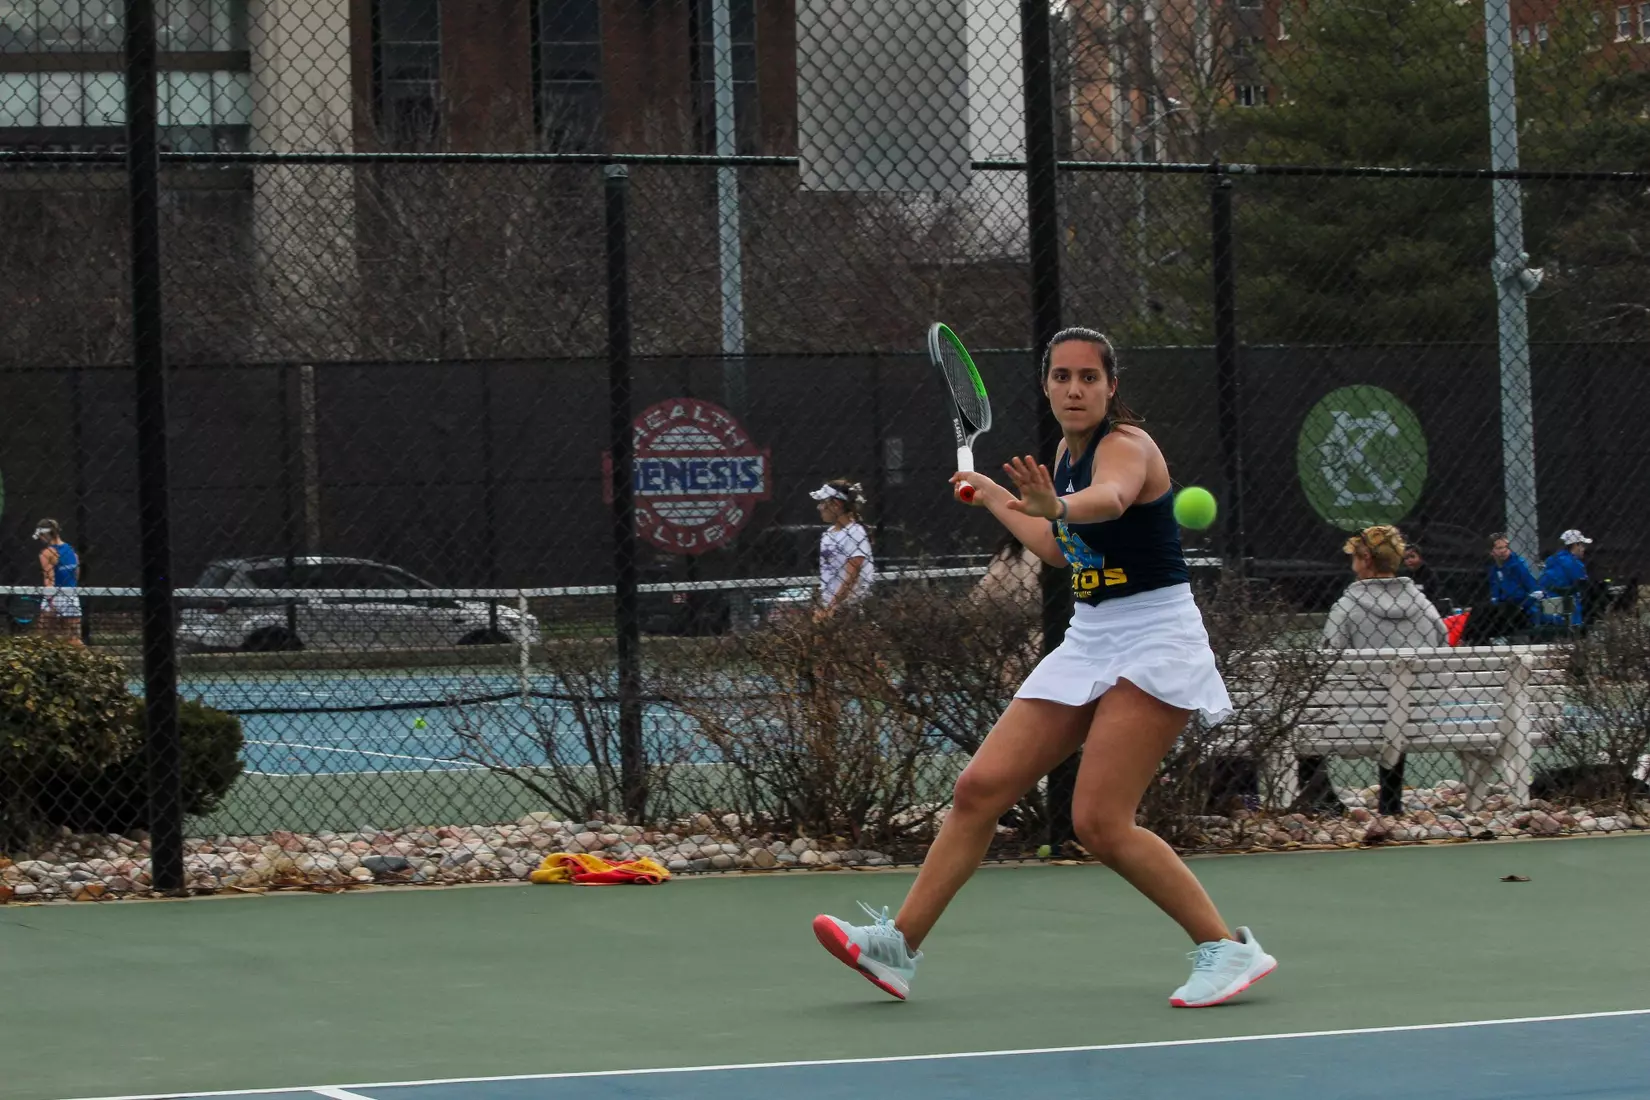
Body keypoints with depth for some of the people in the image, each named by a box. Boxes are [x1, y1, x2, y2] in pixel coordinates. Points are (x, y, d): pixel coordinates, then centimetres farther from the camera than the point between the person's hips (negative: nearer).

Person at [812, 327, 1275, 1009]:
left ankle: (1227, 948, -7)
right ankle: (899, 945, 4)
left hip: (1155, 645, -8)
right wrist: (993, 499, 35)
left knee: (1100, 823, -18)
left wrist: (1059, 506, -62)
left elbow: (1111, 497, -41)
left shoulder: (1126, 445, -15)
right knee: (980, 787, 0)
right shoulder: (1066, 452, 10)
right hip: (1087, 644, 8)